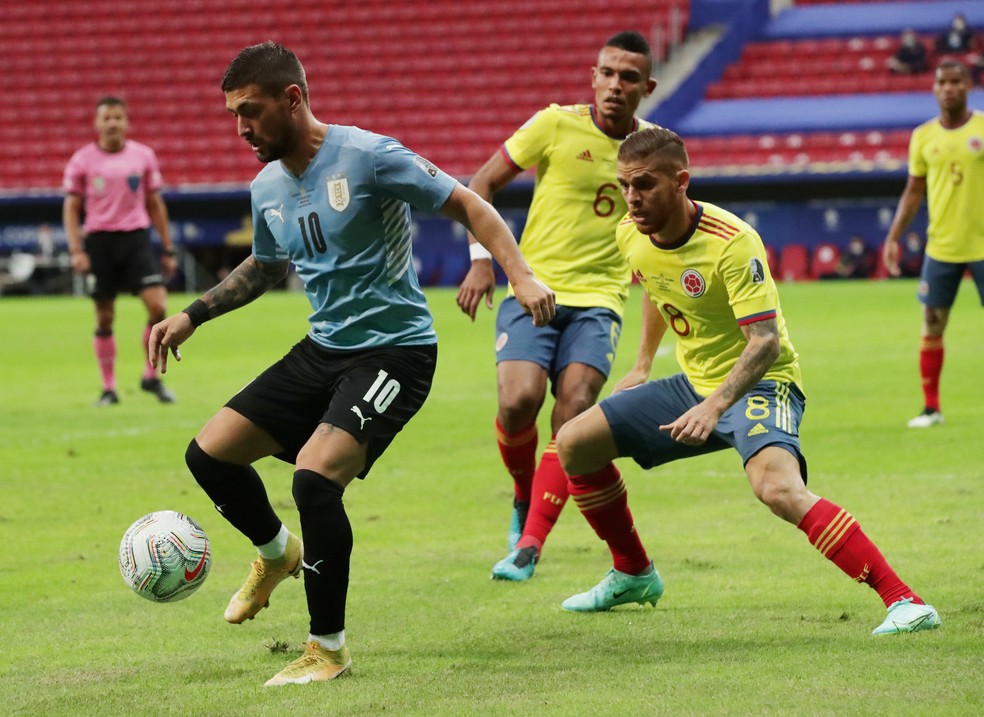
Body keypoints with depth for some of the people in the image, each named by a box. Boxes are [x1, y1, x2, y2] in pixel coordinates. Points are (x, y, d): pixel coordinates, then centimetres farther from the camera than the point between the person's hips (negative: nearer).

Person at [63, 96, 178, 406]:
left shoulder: (143, 156, 5)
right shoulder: (82, 160, 1)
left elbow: (155, 204, 12)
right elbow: (71, 207, 3)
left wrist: (167, 249, 11)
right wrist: (76, 250, -8)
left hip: (136, 239, 1)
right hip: (99, 241, -1)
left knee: (158, 305, -12)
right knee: (104, 319, 3)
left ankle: (151, 377, 4)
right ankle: (108, 389, 12)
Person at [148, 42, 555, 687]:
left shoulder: (368, 156, -17)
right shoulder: (268, 188, 6)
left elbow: (468, 206, -12)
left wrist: (521, 275, -25)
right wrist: (192, 316, 19)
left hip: (396, 350, -8)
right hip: (324, 349, 8)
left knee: (315, 475, -26)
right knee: (210, 453, 2)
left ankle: (329, 650, -9)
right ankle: (277, 553, 34)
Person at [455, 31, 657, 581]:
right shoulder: (557, 125, -3)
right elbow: (481, 186, 5)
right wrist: (482, 260, -7)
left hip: (599, 299, 1)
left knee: (574, 410, -19)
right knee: (519, 401, -21)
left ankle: (529, 545, -17)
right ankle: (525, 497, 12)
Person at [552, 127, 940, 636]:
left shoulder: (733, 243, -26)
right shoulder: (631, 236, -3)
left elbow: (766, 341, -31)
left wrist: (715, 406, -43)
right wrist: (642, 365, 27)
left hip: (758, 383, -8)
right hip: (694, 384, 8)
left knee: (777, 487, -36)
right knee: (573, 444, 5)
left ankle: (903, 602, -37)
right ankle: (633, 575, 26)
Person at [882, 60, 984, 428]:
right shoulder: (923, 136, 5)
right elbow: (913, 191, 12)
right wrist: (893, 237, 5)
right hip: (940, 246, 3)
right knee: (932, 325, 3)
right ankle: (931, 407, 12)